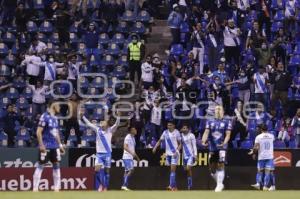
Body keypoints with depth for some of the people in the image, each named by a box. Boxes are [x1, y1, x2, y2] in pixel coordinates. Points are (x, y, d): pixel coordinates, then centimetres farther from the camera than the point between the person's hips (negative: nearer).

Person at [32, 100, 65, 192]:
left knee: (56, 165, 8)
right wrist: (41, 145, -21)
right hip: (46, 146, -8)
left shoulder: (55, 118, 14)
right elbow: (38, 132, -16)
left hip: (55, 146, 8)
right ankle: (35, 188, -2)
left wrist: (60, 145, 18)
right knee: (40, 166, -5)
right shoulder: (44, 117, -12)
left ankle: (57, 188, 12)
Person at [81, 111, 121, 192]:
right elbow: (88, 123, 10)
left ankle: (105, 187, 8)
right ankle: (101, 184, 6)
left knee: (106, 170, 0)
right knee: (97, 169, -13)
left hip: (107, 153, -1)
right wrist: (83, 116, 5)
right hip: (99, 153, 1)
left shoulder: (110, 130, 3)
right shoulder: (97, 130, 8)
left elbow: (116, 124, -9)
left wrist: (118, 116, -24)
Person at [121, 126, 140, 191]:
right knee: (131, 170, -17)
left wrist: (137, 157, 25)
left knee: (127, 171, 8)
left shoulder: (133, 138, 17)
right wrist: (131, 153, -31)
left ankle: (124, 186, 10)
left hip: (130, 157, 10)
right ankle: (124, 185, -19)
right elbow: (125, 147, -22)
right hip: (127, 157, -10)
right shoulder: (128, 137, -11)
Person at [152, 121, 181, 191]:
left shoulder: (176, 132, -6)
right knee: (171, 170, 11)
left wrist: (176, 152, -16)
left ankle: (172, 186, -16)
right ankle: (174, 186, 20)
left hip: (174, 153, -5)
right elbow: (160, 141, 11)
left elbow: (180, 144, -3)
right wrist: (155, 147, -5)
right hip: (168, 153, 5)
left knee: (173, 170, -12)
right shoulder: (165, 132, 5)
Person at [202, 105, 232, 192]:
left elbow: (228, 134, -5)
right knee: (212, 168, 6)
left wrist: (224, 143, -24)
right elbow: (206, 132, 0)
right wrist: (204, 141, -20)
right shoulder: (210, 122, 11)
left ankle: (219, 185, -10)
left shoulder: (227, 123, 4)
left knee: (220, 166, -14)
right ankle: (220, 184, 24)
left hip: (221, 148, -3)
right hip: (212, 148, 3)